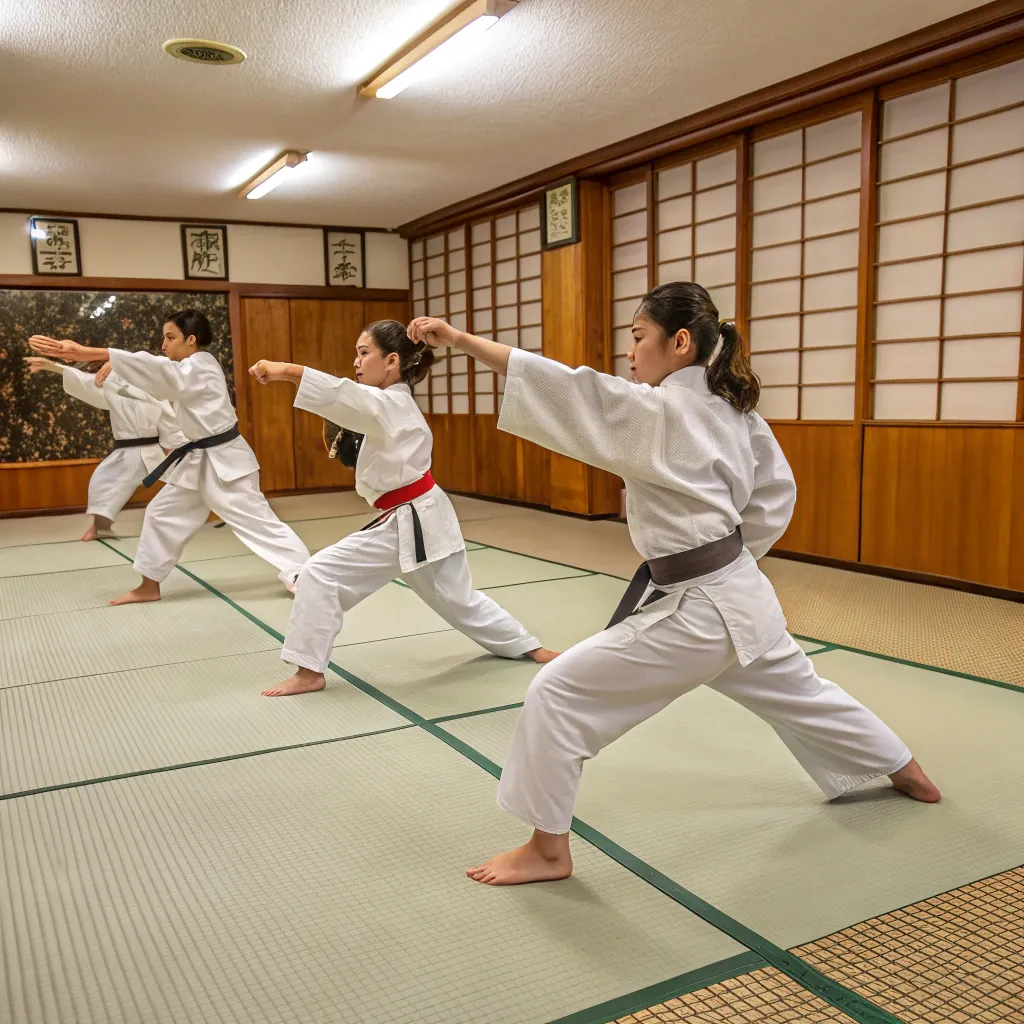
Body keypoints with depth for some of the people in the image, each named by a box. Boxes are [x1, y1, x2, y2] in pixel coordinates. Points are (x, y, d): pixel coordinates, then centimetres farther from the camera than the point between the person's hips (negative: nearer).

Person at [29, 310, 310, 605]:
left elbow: (153, 369, -32)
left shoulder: (198, 368, -19)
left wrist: (87, 352, -39)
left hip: (223, 462, -10)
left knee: (256, 520, -10)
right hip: (198, 461, 10)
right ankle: (149, 586, 23)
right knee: (162, 514, 12)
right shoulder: (192, 370, 13)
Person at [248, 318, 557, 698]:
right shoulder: (394, 405, 14)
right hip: (422, 517, 10)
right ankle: (531, 648, 37)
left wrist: (288, 370, -46)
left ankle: (309, 671, -1)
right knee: (460, 601, 23)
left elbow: (345, 395, -35)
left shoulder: (389, 403, -16)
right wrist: (351, 446, 2)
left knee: (320, 574, -9)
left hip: (411, 523, -10)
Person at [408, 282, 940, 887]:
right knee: (797, 692, 32)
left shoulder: (659, 412, -18)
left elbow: (563, 387, -25)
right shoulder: (733, 410, 7)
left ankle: (549, 849, 7)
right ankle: (906, 771, 53)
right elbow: (777, 491, 15)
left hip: (693, 611, -9)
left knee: (558, 695, -4)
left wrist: (462, 339, -26)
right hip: (740, 592, 10)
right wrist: (730, 553, 16)